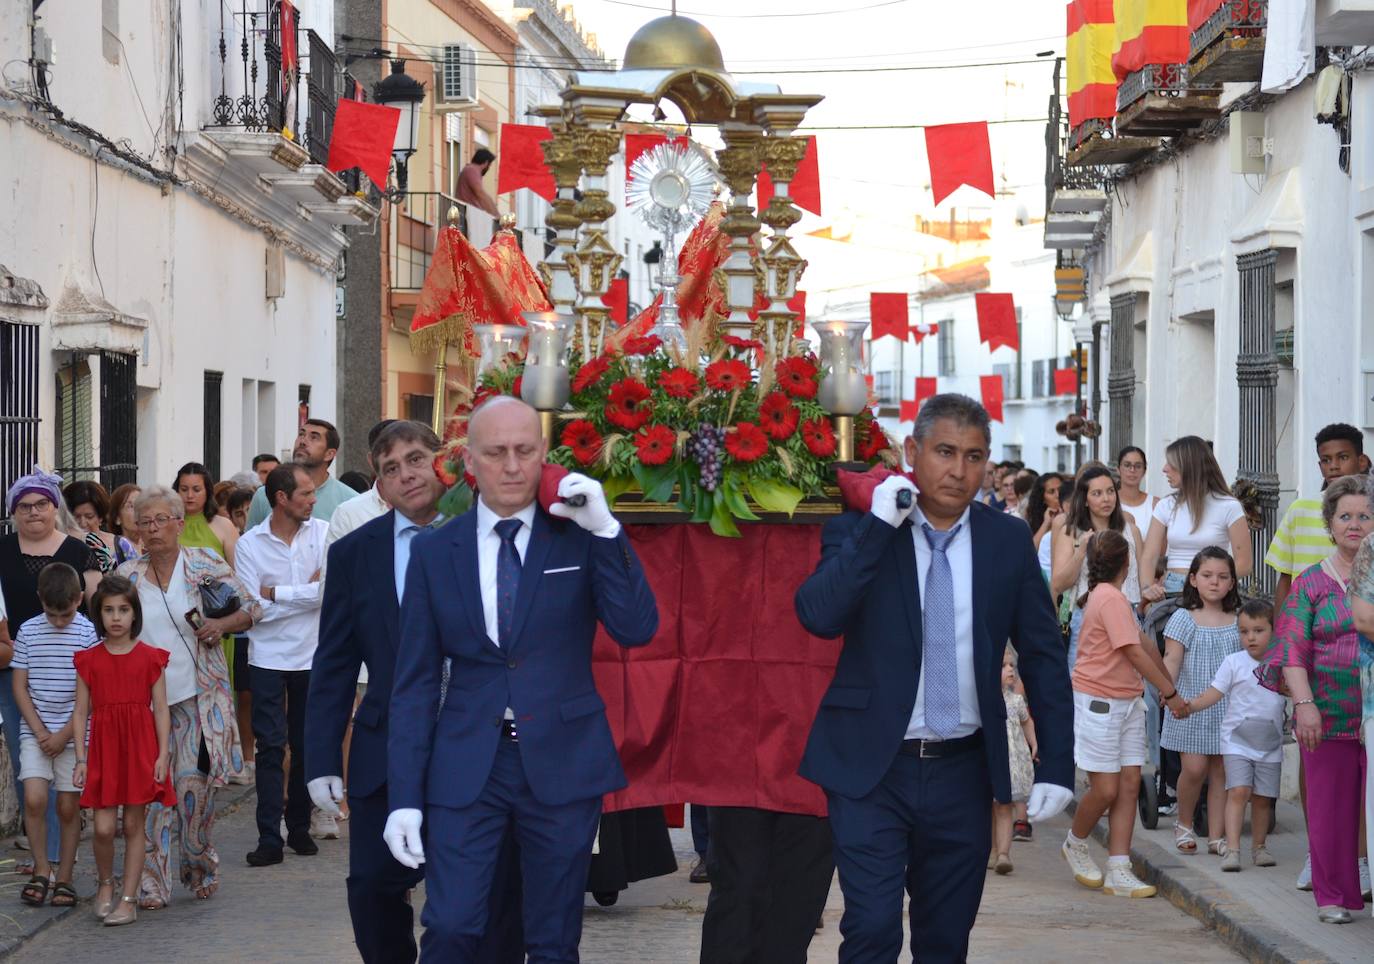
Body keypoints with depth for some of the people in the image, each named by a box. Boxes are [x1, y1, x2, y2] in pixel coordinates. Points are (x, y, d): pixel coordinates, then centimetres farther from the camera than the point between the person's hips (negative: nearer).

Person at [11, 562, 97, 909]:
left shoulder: (88, 634, -5)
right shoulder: (28, 631, 2)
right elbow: (20, 687, 4)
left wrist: (64, 735, -10)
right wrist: (40, 732, -6)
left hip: (74, 734, -1)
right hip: (35, 731, 1)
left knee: (69, 806, 3)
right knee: (34, 798, -13)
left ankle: (64, 877, 14)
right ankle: (41, 869, 4)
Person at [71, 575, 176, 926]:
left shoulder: (149, 658, 1)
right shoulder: (89, 660, 4)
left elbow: (161, 710, 2)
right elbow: (81, 711, 5)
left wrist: (162, 755, -4)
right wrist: (81, 759, -1)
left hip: (141, 748, -1)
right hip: (103, 748, 1)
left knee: (134, 825, 3)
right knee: (103, 827, -5)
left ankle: (129, 900, 9)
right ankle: (105, 883, 22)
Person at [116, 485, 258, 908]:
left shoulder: (205, 564, 0)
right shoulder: (126, 576, 6)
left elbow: (251, 608, 4)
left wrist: (221, 624, -14)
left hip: (197, 696, -2)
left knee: (194, 784, -5)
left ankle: (200, 866, 19)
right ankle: (153, 884, 2)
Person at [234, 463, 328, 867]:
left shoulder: (322, 533, 0)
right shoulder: (250, 543, -3)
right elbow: (254, 609, -10)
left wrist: (275, 594, -12)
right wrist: (305, 594, -12)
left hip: (312, 656, 1)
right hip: (268, 658, -1)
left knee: (306, 746, 8)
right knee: (270, 747, -3)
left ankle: (299, 829, 20)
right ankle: (269, 838, -2)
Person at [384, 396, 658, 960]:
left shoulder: (580, 538, 1)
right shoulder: (433, 551, 4)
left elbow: (637, 631, -10)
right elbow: (415, 682, 4)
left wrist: (606, 530, -18)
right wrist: (404, 797, -2)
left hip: (562, 761, 0)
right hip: (466, 766, 0)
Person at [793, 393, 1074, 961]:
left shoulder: (1007, 541, 4)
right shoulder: (859, 529, -2)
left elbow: (1043, 658, 7)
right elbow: (818, 616, -19)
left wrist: (1055, 766, 1)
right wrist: (877, 526, -21)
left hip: (962, 771, 3)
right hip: (871, 769, -3)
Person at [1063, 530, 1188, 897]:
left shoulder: (1111, 596, 15)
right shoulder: (1111, 598, -16)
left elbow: (1143, 644, 20)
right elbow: (1135, 653, -16)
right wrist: (1170, 692, -10)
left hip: (1127, 701, 10)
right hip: (1099, 702, -10)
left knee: (1129, 784, 2)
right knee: (1106, 788, -4)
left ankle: (1118, 872, 2)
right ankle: (1075, 844, 23)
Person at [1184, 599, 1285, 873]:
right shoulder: (1234, 662, -2)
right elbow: (1215, 692, -8)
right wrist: (1189, 706, -22)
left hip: (1269, 744, 3)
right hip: (1237, 740, -3)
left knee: (1262, 797, 7)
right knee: (1239, 791, -16)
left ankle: (1259, 847, 24)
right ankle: (1232, 849, -17)